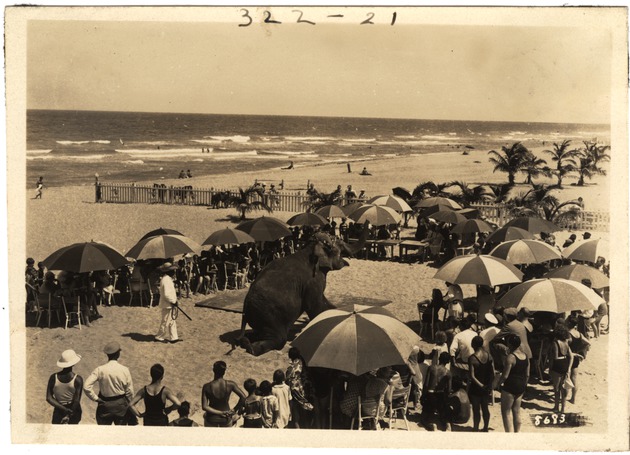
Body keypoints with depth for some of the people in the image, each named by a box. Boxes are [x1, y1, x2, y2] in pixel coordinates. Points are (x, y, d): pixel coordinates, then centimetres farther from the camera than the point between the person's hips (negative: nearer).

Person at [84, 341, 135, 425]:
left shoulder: (100, 370, -16)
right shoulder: (124, 370, -14)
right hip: (121, 404, 0)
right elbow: (129, 391, -8)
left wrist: (95, 398, -8)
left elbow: (86, 386, -21)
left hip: (105, 405, 0)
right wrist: (129, 405, 7)